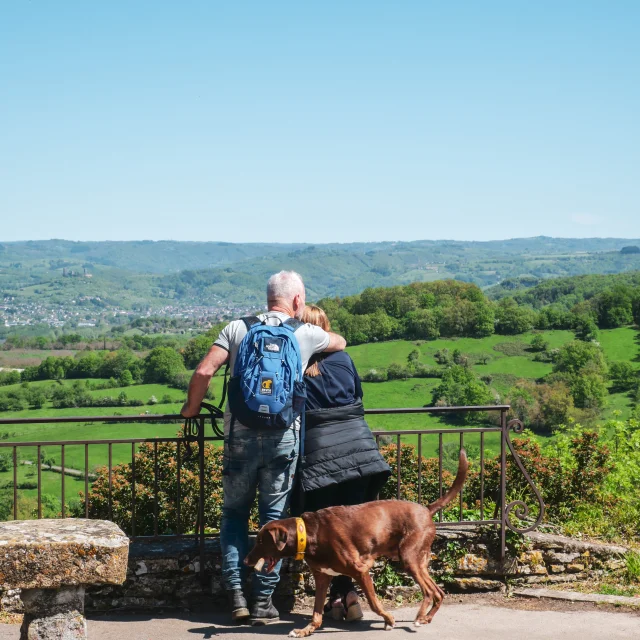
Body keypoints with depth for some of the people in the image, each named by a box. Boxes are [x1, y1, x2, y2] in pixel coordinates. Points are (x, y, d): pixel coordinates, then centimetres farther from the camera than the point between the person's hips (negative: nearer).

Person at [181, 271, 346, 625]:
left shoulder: (237, 328, 4)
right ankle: (262, 600, 8)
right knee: (274, 517, 7)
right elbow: (340, 342, 26)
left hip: (240, 434, 1)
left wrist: (192, 407, 11)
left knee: (234, 513, 14)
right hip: (283, 437, -1)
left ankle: (235, 593, 7)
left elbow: (204, 372, -5)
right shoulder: (305, 334, 5)